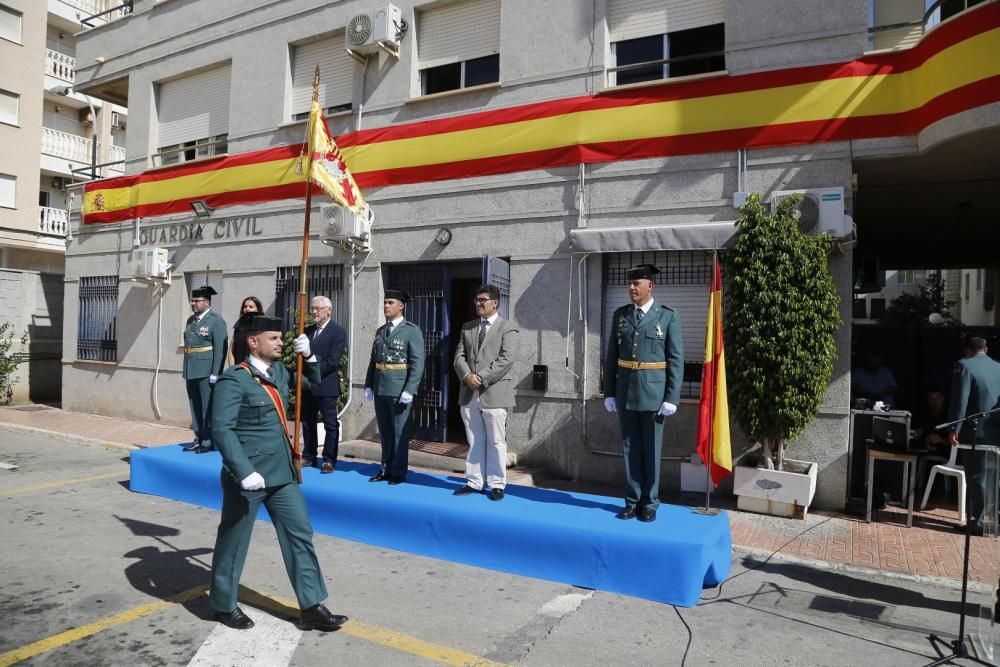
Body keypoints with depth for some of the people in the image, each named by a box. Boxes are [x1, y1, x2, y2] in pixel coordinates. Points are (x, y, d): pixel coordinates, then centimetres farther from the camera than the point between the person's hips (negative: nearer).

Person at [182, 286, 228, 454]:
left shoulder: (216, 321, -7)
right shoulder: (190, 320, 15)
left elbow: (220, 349, -12)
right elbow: (187, 345, 17)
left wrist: (215, 373, -17)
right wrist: (185, 371, 14)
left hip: (206, 372, -7)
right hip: (191, 372, 7)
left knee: (208, 407, -2)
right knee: (195, 407, 11)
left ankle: (208, 441, 5)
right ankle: (198, 439, 18)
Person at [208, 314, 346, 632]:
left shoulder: (279, 371, 8)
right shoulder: (234, 380, -15)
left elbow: (313, 380, 25)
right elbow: (221, 429, -21)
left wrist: (307, 356, 5)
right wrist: (244, 471, -26)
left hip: (282, 473, 8)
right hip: (249, 475, -7)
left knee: (300, 535, 9)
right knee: (233, 542, 11)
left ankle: (311, 608, 18)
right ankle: (224, 605, 33)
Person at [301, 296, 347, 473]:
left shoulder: (338, 332, -7)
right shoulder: (308, 330, 13)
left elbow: (333, 361, -15)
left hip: (325, 385, -6)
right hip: (307, 385, 7)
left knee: (330, 424, 1)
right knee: (307, 422, 13)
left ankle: (329, 459, 9)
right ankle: (309, 456, 24)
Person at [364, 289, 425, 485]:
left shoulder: (412, 331, -6)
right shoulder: (380, 331, 14)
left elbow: (418, 363, -12)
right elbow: (373, 360, 16)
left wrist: (409, 390, -18)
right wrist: (368, 385, 8)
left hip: (400, 390, -6)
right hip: (380, 389, 6)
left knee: (400, 432, 3)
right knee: (384, 432, 14)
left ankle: (398, 472, 13)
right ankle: (386, 469, 25)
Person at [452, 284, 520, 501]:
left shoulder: (508, 328, 0)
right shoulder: (467, 327, 16)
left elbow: (506, 359, -11)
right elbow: (459, 356, 9)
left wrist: (481, 377, -16)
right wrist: (467, 376, -11)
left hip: (494, 393, -5)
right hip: (469, 394, 5)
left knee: (496, 442, 1)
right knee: (474, 441, 11)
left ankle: (496, 484, 11)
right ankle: (474, 482, 19)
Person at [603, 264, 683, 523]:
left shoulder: (668, 316, -4)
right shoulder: (620, 315, 6)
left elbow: (676, 360, -5)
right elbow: (611, 357, 8)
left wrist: (672, 398, -10)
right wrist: (609, 393, 4)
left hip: (653, 393, -3)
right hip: (625, 393, 3)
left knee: (651, 450, 6)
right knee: (630, 448, 9)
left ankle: (649, 502, 18)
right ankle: (632, 500, 19)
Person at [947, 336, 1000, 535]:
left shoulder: (964, 366, -8)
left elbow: (959, 400, -15)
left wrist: (954, 429, -11)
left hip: (976, 432, -6)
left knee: (977, 478, 0)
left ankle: (980, 523, 4)